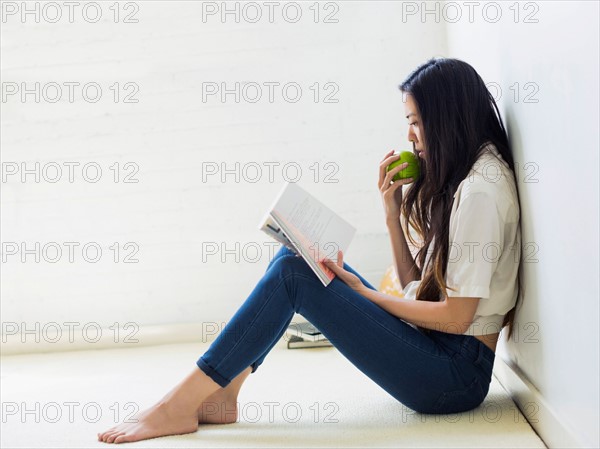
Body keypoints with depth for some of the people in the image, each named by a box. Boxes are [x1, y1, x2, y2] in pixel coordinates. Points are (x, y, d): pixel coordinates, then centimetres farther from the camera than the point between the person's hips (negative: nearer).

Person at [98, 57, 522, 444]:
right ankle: (220, 395, -3)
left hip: (457, 373, -9)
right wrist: (393, 212, 0)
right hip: (430, 345, 9)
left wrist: (364, 293, -9)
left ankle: (179, 407, -12)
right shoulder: (460, 179, 15)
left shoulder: (483, 186, -15)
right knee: (297, 255, 1)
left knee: (293, 272, -18)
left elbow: (455, 317, -18)